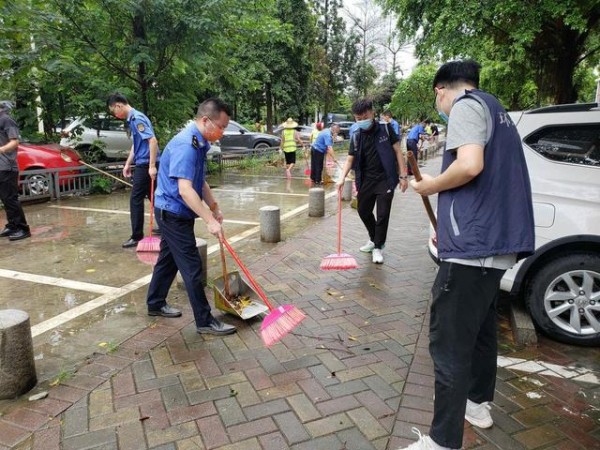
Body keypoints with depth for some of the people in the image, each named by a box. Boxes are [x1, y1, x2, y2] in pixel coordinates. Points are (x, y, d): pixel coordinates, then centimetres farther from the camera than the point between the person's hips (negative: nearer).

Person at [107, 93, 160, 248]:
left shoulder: (137, 118, -15)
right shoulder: (132, 119, 15)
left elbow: (153, 140, -24)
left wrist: (152, 166, -26)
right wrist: (128, 164, 25)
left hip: (146, 165, -10)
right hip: (145, 164, 10)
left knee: (136, 200, -5)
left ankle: (137, 237, 1)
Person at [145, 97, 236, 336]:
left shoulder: (198, 143, 8)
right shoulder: (186, 144, -24)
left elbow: (200, 182, 18)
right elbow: (185, 189, -32)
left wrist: (215, 208, 18)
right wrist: (210, 221, -33)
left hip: (173, 212, 10)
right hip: (173, 213, -10)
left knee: (168, 259, 20)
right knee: (192, 267, -5)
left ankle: (155, 304, 36)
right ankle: (204, 321, 4)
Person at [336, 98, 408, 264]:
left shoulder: (385, 128, -6)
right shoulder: (356, 136, 2)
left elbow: (398, 151, -4)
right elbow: (350, 159, 3)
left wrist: (403, 175, -9)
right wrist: (342, 178, -13)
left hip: (386, 179, -4)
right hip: (366, 180, 4)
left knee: (382, 215, -2)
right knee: (363, 211, 13)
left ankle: (378, 247, 15)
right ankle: (374, 239, 37)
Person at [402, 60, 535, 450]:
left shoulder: (467, 105, -6)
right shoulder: (497, 110, 23)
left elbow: (469, 166, -23)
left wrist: (431, 186, -6)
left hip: (473, 244, -10)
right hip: (498, 241, 10)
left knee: (449, 343, -4)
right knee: (481, 328, 23)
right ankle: (478, 402, 39)